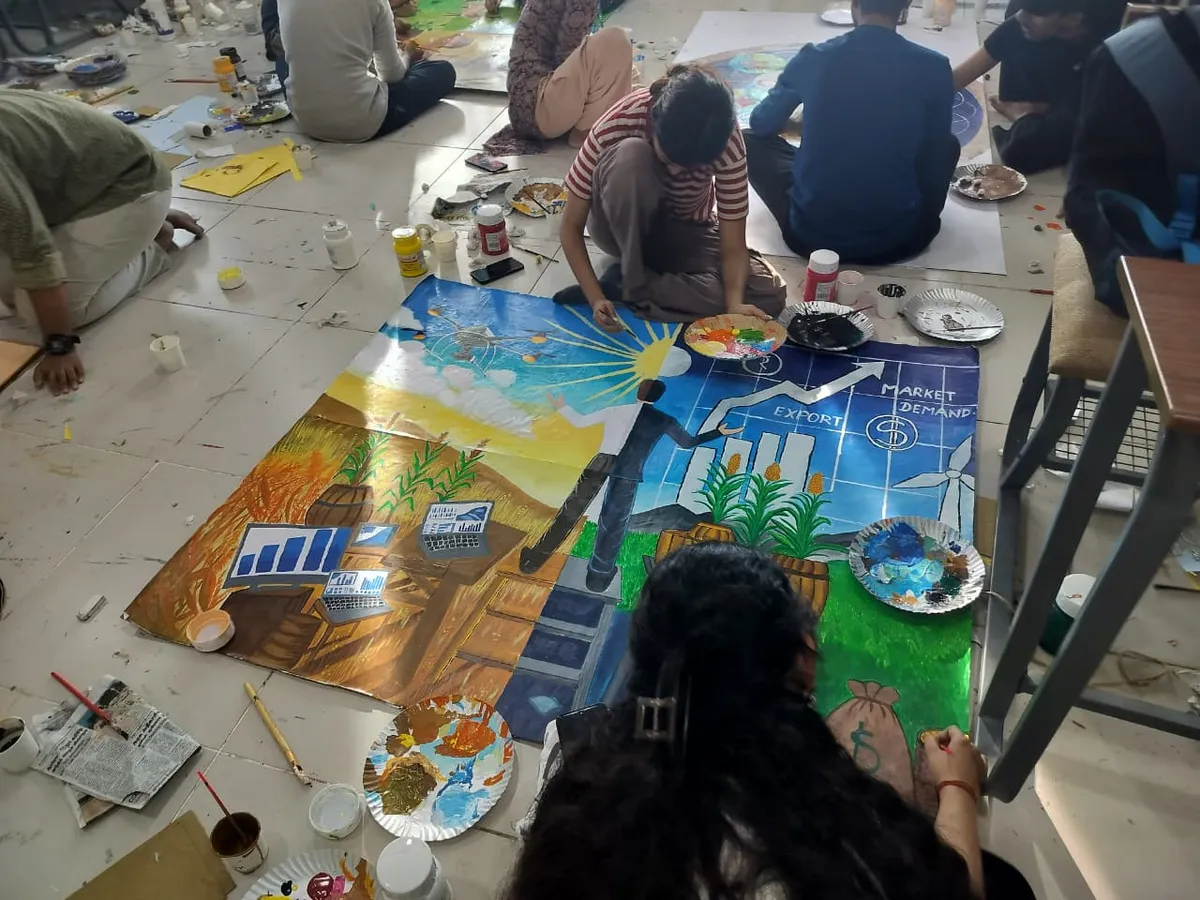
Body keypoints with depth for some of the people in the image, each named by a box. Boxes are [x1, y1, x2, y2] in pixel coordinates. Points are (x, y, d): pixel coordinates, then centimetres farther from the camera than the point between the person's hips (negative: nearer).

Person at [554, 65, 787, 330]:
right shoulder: (617, 126, -31)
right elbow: (571, 227, -24)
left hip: (684, 231, 3)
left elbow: (733, 247, -24)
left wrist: (734, 304, -43)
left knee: (770, 294, -25)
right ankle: (631, 280, -21)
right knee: (630, 155, -37)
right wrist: (596, 299, -36)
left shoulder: (727, 143, -27)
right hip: (622, 227, -2)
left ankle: (621, 287, -20)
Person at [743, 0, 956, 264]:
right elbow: (935, 156, 7)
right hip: (898, 238, 1)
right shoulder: (934, 68, -5)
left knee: (752, 141, 22)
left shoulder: (814, 58, -4)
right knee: (948, 144, 28)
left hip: (812, 232, -1)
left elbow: (761, 124, 13)